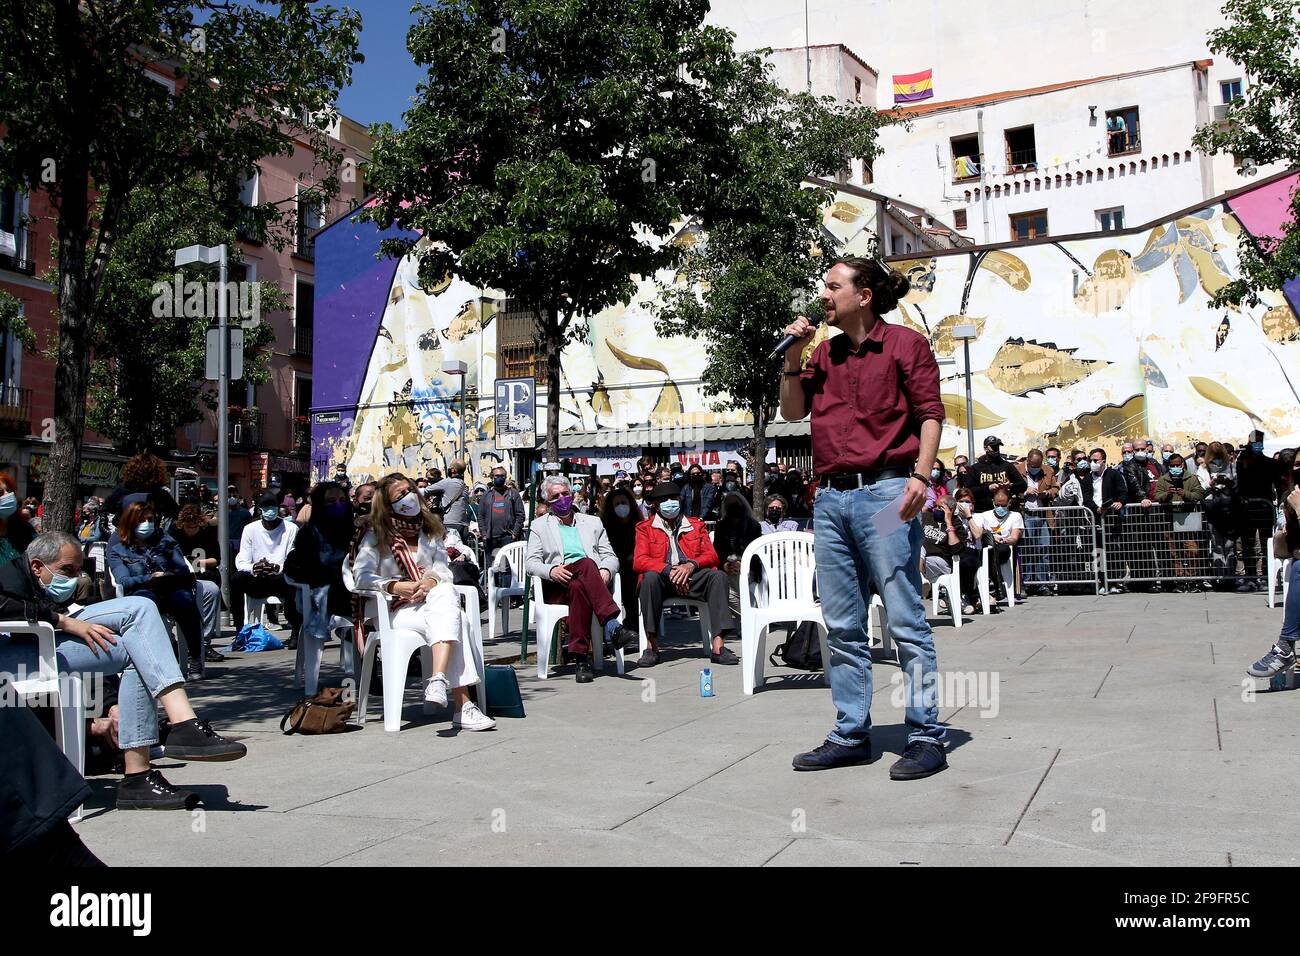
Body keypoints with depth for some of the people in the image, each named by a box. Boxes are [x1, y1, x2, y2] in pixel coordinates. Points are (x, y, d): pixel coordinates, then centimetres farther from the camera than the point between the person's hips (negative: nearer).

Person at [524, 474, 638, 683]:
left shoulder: (592, 522, 27)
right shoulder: (540, 526, 21)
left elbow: (610, 556, 18)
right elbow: (530, 563, 8)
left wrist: (606, 571, -7)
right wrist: (551, 570, -15)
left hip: (592, 582, 2)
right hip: (557, 587, -2)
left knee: (578, 588, -38)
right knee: (586, 564, -36)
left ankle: (580, 656, -45)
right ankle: (613, 626, -49)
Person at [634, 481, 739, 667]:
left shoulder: (696, 525, 21)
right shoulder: (645, 528, 13)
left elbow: (711, 555, 9)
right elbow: (639, 561, -2)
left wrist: (691, 565, -14)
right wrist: (669, 570, -18)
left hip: (691, 577, 2)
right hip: (662, 579, -2)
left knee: (718, 576, -27)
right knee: (650, 577, -36)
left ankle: (718, 646, -35)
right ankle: (652, 647, -32)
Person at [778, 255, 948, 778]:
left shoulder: (905, 343, 2)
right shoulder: (825, 352, 19)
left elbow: (930, 414, -3)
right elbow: (792, 411, 17)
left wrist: (920, 475, -16)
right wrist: (793, 356, 6)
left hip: (884, 493, -6)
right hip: (830, 499, 6)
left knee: (906, 621, -5)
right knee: (841, 627, 8)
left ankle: (926, 737, 2)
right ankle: (851, 734, 17)